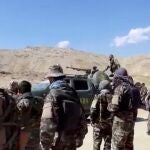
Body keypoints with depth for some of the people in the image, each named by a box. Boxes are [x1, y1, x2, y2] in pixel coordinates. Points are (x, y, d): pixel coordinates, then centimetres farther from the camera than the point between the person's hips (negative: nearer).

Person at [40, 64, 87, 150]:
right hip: (72, 141, 6)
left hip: (59, 141, -6)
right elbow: (82, 118, 10)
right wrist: (79, 139, 18)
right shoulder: (73, 93, 8)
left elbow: (47, 123, -20)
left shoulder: (52, 95, -13)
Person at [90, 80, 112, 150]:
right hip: (109, 124, 2)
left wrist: (92, 121, -1)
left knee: (96, 144, 9)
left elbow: (93, 111, -14)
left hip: (98, 124, -1)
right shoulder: (112, 98, -5)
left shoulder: (98, 97, -10)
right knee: (107, 144, 13)